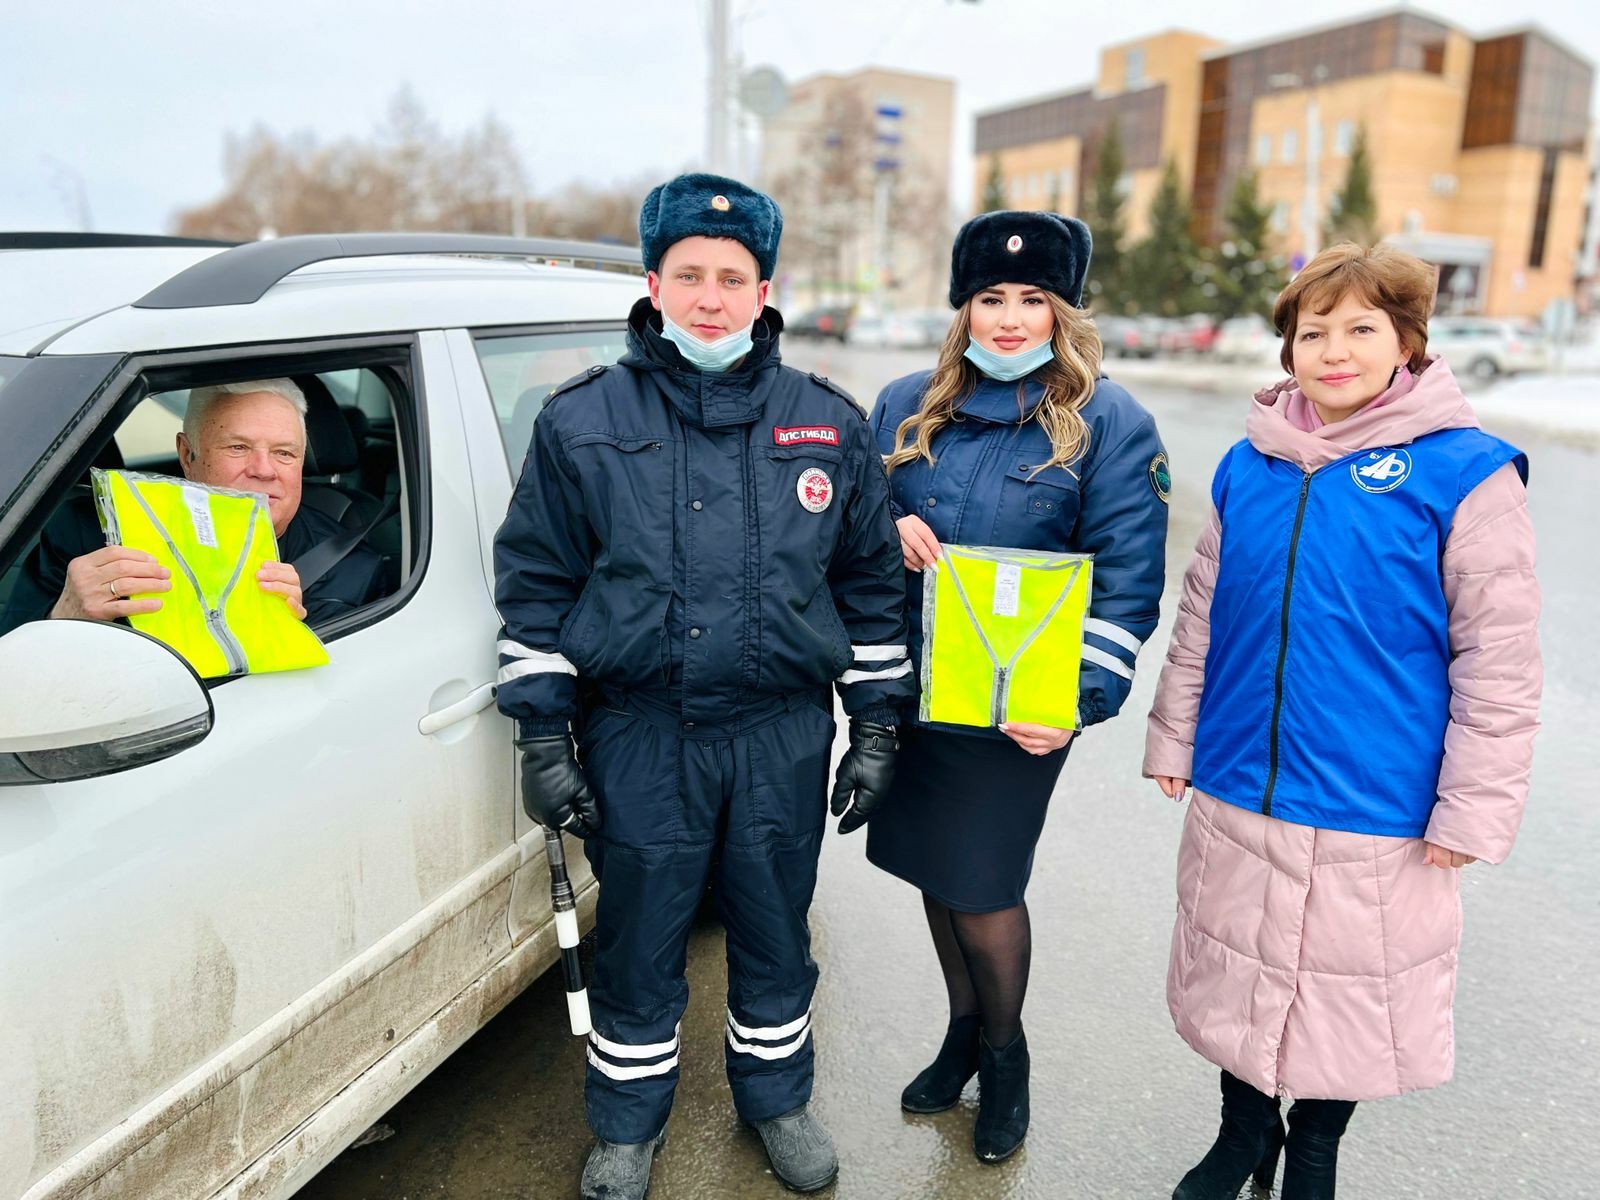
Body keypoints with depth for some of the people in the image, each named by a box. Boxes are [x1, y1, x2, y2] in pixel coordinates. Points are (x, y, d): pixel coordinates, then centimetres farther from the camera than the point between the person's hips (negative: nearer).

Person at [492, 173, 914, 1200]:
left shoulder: (828, 424, 3)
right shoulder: (583, 422, -1)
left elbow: (875, 584, 8)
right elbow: (535, 589, 2)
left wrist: (878, 727, 6)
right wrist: (544, 740, 0)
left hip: (784, 736, 1)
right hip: (640, 736, -1)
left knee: (776, 931, 17)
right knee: (638, 942, 14)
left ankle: (777, 1096, 44)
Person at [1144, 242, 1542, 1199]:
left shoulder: (1465, 473, -10)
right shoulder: (1250, 466, 2)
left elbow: (1499, 660, -9)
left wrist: (1474, 808, -9)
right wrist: (1173, 736, 9)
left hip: (1376, 812, -3)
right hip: (1237, 791, 4)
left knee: (1353, 993, 15)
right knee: (1238, 975, 18)